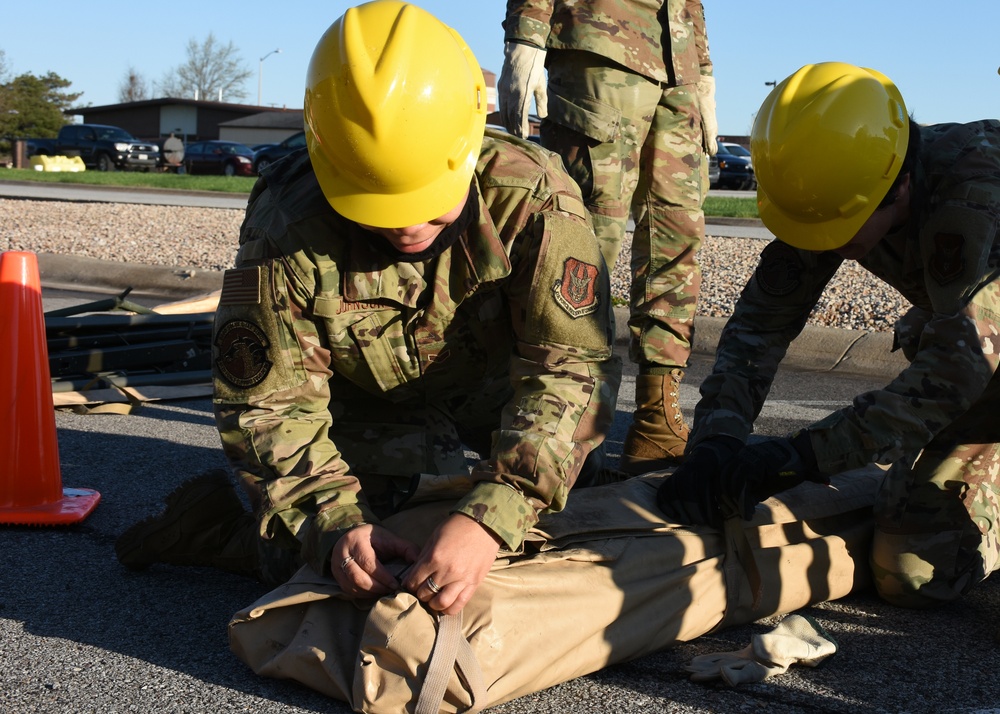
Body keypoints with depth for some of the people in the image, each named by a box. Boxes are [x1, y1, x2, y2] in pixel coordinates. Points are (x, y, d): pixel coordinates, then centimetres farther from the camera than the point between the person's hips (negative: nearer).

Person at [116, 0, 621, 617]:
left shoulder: (535, 200, -29)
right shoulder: (288, 227, -28)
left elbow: (573, 368, -35)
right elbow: (267, 405, -23)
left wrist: (488, 517, -48)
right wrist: (336, 524, -39)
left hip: (492, 418, 3)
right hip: (364, 426, -3)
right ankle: (224, 528, 7)